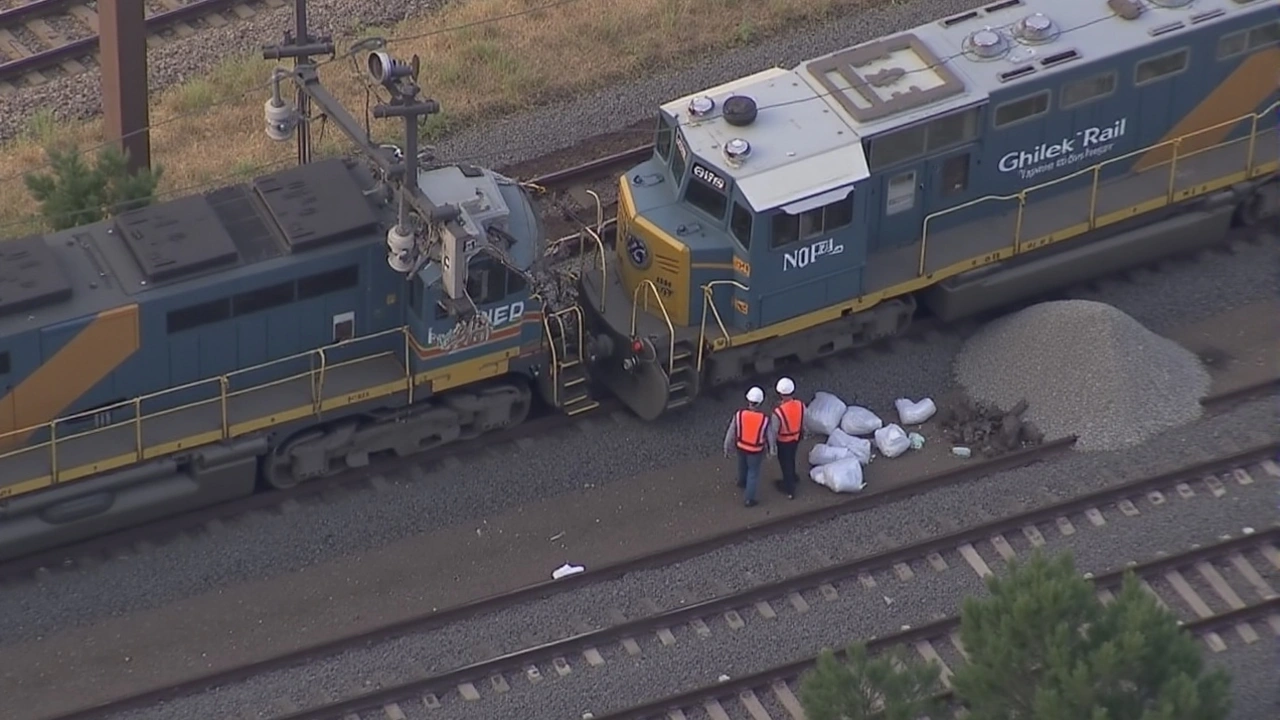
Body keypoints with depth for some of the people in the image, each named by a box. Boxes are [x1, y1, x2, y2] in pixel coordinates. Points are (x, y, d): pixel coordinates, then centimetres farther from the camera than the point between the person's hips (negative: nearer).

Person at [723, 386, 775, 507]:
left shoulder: (739, 415, -24)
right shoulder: (765, 418, -29)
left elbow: (731, 433, -12)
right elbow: (770, 436, -12)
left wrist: (727, 448, 5)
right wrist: (773, 449, 8)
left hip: (741, 447, 3)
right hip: (756, 451, -3)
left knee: (743, 466, 32)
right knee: (753, 473, 17)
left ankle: (742, 482, 60)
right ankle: (748, 499, 24)